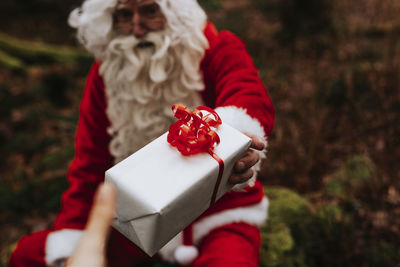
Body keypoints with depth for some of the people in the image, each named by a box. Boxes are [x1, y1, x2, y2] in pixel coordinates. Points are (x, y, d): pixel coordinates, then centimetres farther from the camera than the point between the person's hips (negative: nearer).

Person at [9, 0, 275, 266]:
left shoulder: (218, 50, -9)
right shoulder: (106, 73, 2)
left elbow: (252, 98, -31)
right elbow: (90, 161, 4)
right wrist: (69, 244, -4)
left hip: (218, 215, -5)